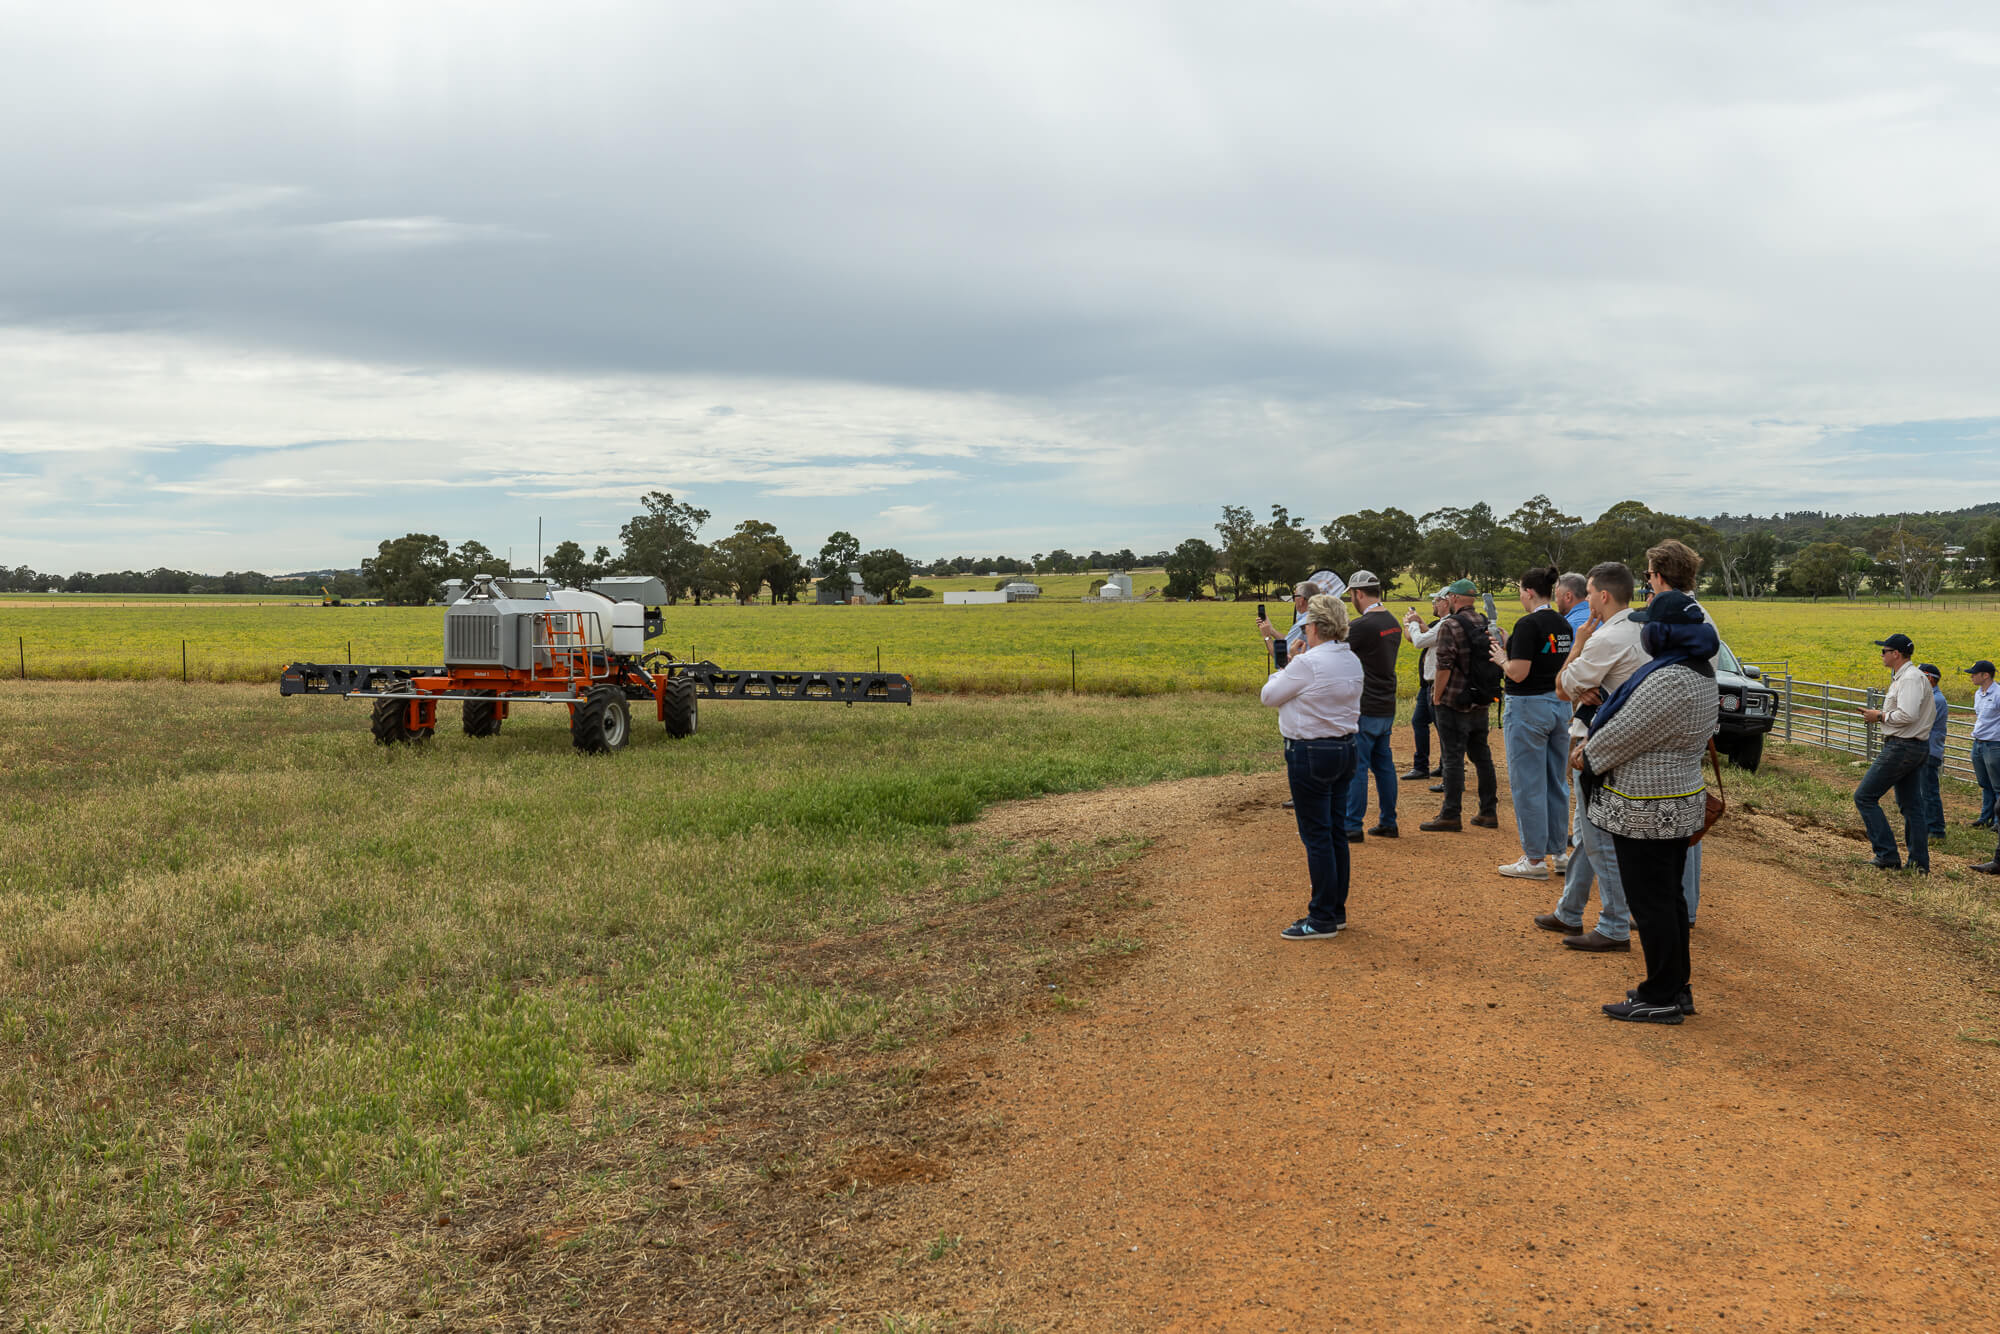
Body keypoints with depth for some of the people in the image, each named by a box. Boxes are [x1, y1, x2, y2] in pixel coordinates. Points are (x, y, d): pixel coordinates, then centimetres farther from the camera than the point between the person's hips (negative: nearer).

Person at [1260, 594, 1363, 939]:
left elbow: (1269, 697, -8)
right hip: (1346, 748, 9)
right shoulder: (1352, 661, 6)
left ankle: (1322, 920, 4)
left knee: (1316, 836, -2)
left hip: (1312, 755, -9)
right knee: (1335, 832, 15)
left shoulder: (1307, 664, -20)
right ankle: (1337, 911, 24)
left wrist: (1286, 667, 7)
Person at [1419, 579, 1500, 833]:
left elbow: (1444, 666, -19)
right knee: (1482, 756, 14)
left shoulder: (1449, 626, -14)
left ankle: (1450, 816, -1)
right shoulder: (1485, 624, 9)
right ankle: (1489, 812, 19)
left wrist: (1436, 697, -9)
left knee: (1453, 759, -4)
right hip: (1481, 703, 8)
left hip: (1454, 704, -7)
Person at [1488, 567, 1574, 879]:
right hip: (1560, 706, 9)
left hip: (1529, 708, -8)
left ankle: (1535, 859, 2)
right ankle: (1560, 851, 22)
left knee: (1528, 785, -1)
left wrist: (1502, 658, -1)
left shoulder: (1528, 624, -17)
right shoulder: (1563, 625, 9)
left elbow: (1518, 673, -22)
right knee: (1556, 782, 15)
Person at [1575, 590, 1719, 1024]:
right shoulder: (1700, 674, 9)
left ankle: (1662, 998, 7)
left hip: (1646, 813, -10)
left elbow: (1625, 734, -21)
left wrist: (1588, 757, -2)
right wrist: (1593, 749, 6)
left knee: (1650, 904, -1)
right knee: (1669, 898, 18)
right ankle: (1676, 988, 27)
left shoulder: (1669, 681, -26)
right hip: (1679, 804, 10)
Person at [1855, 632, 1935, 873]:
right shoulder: (1901, 677, 16)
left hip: (1902, 748, -11)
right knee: (1911, 806, 13)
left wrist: (1880, 716, -13)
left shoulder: (1910, 678, -17)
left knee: (1865, 797, -7)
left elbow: (1908, 715, -28)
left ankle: (1887, 855, -9)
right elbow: (1931, 711, 25)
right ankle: (1919, 862, 15)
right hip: (1918, 747, 11)